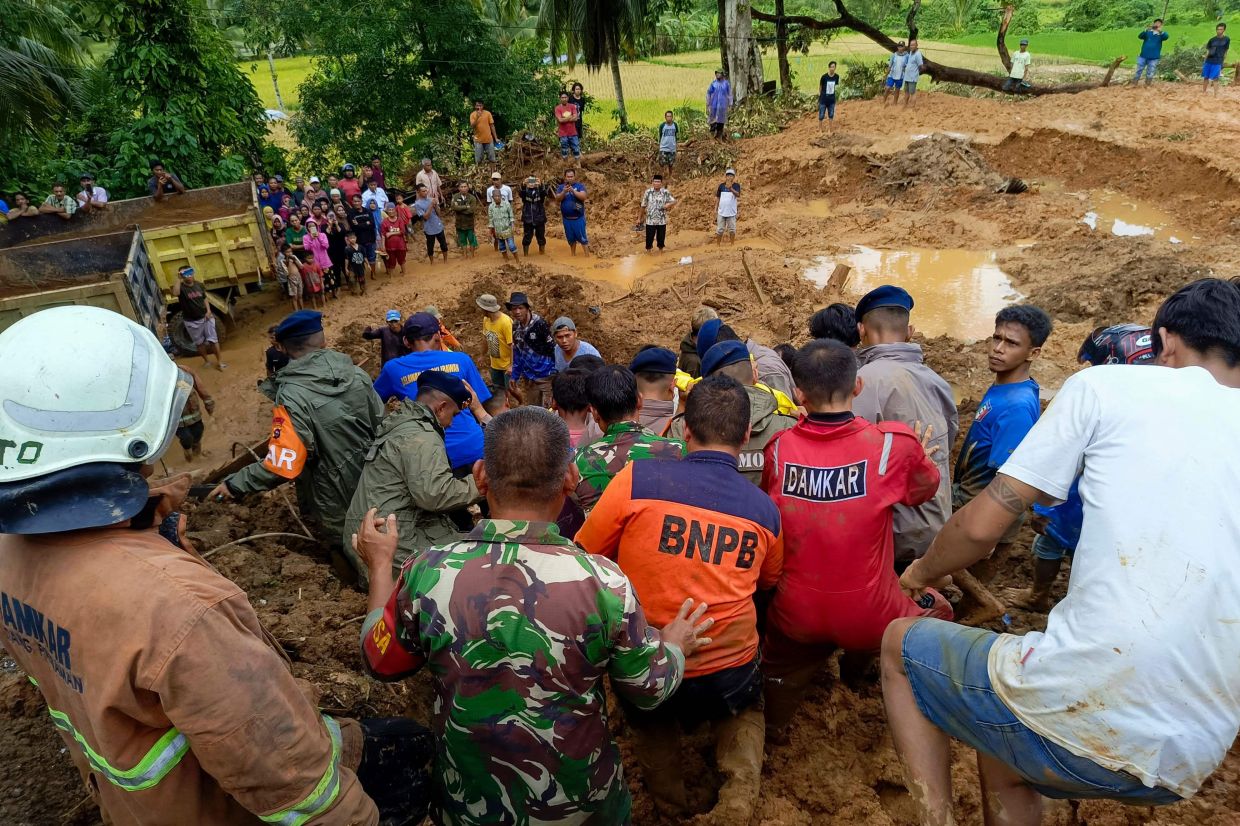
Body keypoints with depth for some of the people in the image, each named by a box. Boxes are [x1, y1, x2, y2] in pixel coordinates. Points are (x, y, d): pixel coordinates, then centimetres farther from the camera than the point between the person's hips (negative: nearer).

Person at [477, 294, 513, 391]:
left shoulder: (506, 322, -25)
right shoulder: (486, 319, -4)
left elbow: (512, 345, -23)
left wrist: (511, 365, -23)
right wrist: (488, 355, 15)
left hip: (507, 365, -7)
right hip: (495, 364, 7)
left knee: (509, 392, 3)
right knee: (497, 390, 19)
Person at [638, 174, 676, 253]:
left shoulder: (666, 193, -3)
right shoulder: (648, 192, -4)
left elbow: (674, 201, 4)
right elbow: (643, 206, 2)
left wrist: (668, 204, -19)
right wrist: (639, 218, 4)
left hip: (662, 221, 1)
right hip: (650, 221, -1)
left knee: (661, 238, 11)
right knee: (649, 238, 4)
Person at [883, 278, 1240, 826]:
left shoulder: (1108, 385, -1)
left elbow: (980, 527, -3)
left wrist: (922, 571, 17)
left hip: (1081, 707, -6)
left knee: (899, 643, 20)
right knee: (1003, 752, 33)